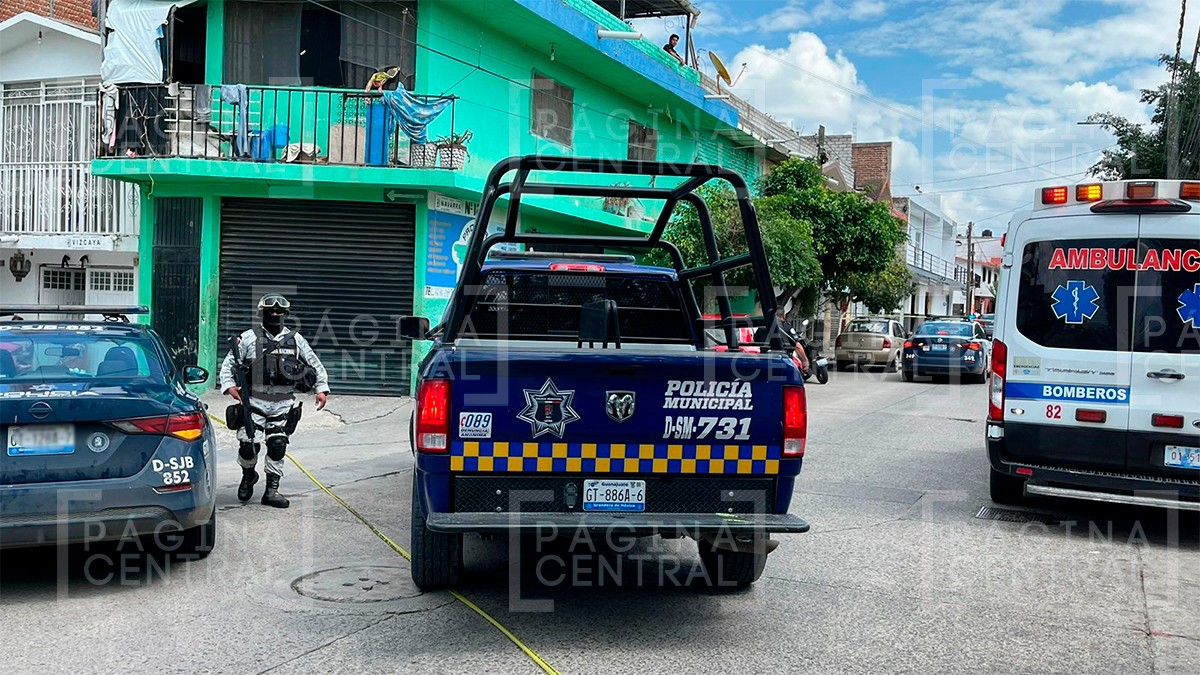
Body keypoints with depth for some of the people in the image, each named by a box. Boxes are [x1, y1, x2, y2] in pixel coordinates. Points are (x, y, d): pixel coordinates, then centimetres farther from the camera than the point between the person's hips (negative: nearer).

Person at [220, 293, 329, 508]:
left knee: (277, 446, 0)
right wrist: (230, 386, -9)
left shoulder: (296, 340, 8)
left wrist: (322, 388, 6)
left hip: (283, 405, 2)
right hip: (254, 402, -1)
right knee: (248, 444, -8)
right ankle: (248, 475, 22)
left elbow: (315, 365, 16)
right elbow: (228, 364, 6)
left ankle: (272, 490, 10)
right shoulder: (249, 338, 2)